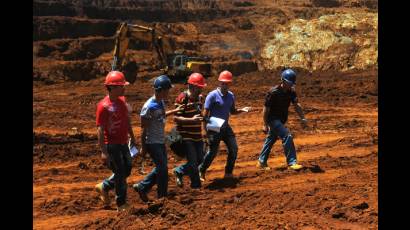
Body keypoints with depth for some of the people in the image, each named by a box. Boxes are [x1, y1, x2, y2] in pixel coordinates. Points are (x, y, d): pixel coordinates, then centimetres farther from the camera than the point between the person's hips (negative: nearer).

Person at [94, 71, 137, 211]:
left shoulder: (122, 100, 4)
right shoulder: (104, 106, -20)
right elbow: (100, 130, -20)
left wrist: (132, 137, 22)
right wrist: (103, 152, -23)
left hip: (123, 143, 8)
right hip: (112, 146, -8)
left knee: (127, 170, 16)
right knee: (120, 173, -1)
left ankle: (104, 187, 34)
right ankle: (121, 204, 13)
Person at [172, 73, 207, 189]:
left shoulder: (200, 97, 9)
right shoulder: (182, 98, -15)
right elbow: (176, 118, -19)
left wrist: (202, 118, 9)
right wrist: (191, 120, -27)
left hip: (197, 136, 8)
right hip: (186, 136, -8)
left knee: (199, 160, 14)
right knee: (193, 162, -6)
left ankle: (179, 171, 33)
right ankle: (196, 185, 9)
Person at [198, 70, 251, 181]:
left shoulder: (230, 96, 6)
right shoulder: (213, 95, -13)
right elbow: (205, 114, -14)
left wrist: (242, 110, -3)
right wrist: (205, 130, -19)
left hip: (226, 127, 6)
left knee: (233, 148, 3)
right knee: (212, 151, -3)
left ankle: (228, 172, 17)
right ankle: (201, 171, 16)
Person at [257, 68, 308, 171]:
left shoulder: (291, 92, -1)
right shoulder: (273, 92, -21)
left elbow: (296, 105, -9)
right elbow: (266, 108, -16)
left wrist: (303, 118, -23)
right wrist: (265, 125, -16)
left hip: (281, 120, 8)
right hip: (273, 119, -8)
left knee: (271, 140, 17)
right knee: (287, 136, -19)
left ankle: (261, 162, 29)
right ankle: (291, 162, -16)